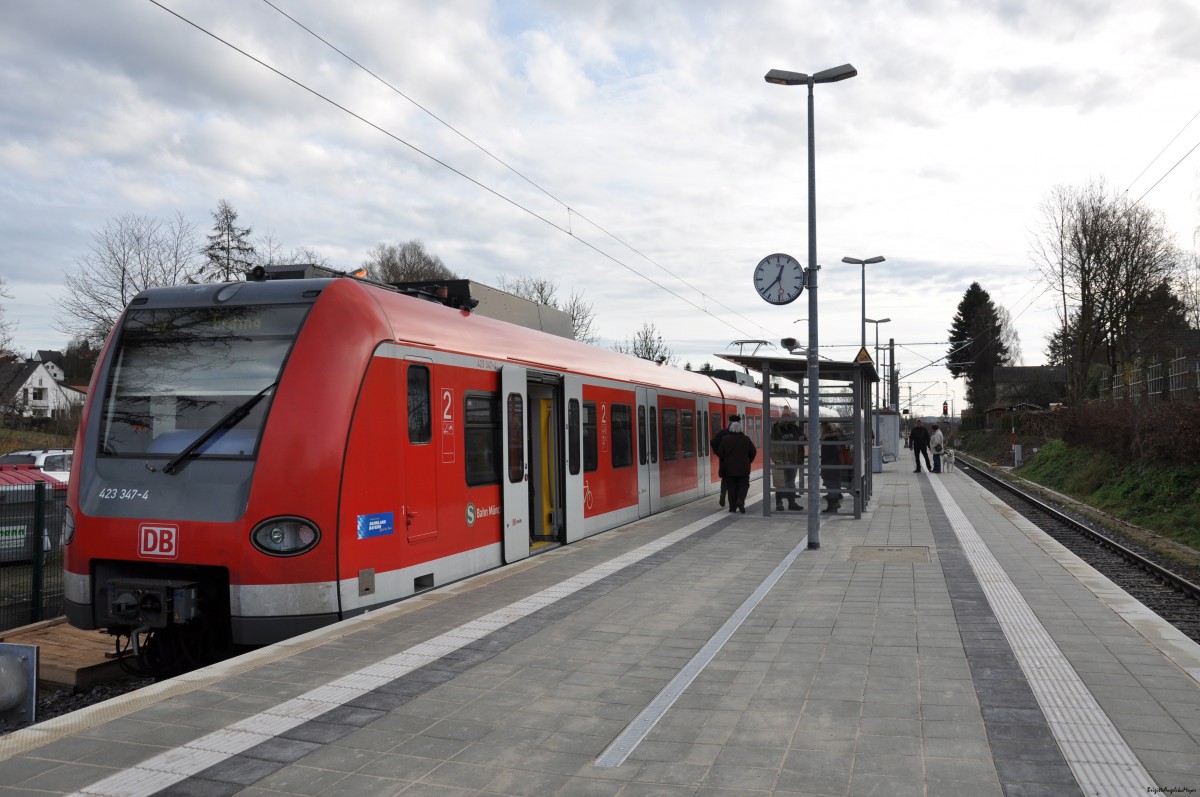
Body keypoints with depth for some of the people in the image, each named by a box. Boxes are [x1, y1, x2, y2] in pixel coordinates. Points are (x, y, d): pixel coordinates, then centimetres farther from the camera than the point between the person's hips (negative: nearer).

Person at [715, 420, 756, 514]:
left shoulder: (725, 439, -6)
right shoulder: (746, 439, -2)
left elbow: (720, 453, -3)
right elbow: (753, 452, 3)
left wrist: (725, 462, 15)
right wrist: (748, 462, 17)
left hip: (729, 468, 0)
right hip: (743, 468, 0)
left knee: (731, 487, 7)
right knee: (743, 485, 8)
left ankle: (733, 507, 6)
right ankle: (740, 500, -17)